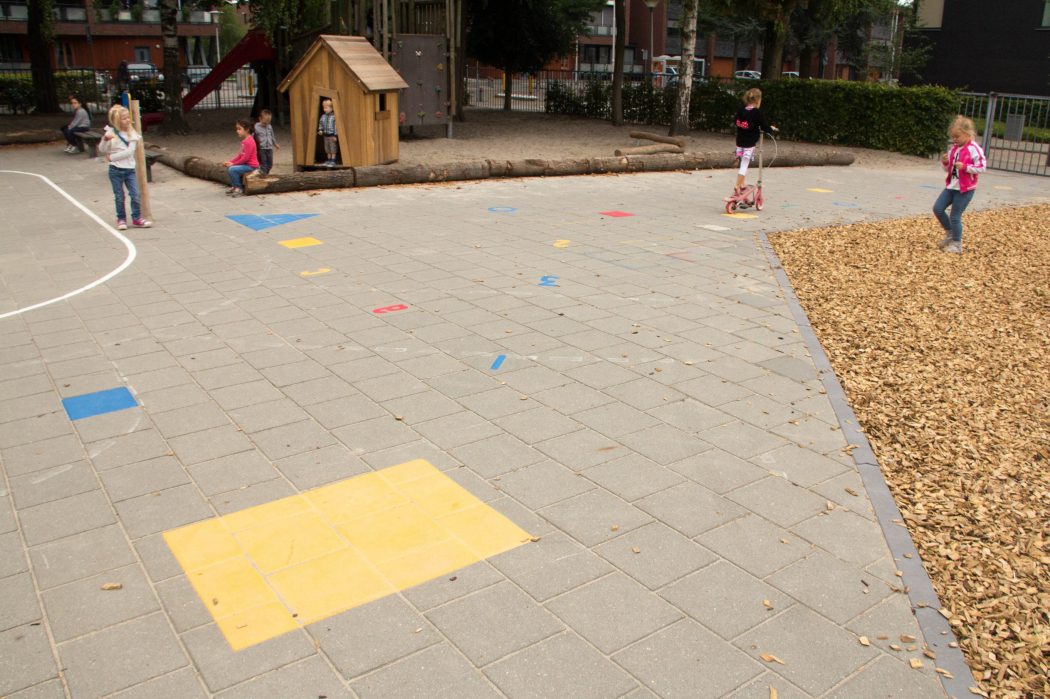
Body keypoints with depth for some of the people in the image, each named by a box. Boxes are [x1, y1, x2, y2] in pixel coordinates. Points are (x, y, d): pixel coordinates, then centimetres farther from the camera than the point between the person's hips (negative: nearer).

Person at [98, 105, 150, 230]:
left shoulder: (131, 134, 1)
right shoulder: (110, 133, 1)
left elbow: (130, 151, -10)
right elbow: (102, 150, -4)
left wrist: (112, 157, -12)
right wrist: (105, 139, -23)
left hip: (129, 169, 1)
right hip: (115, 170, -1)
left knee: (135, 195, -4)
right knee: (119, 197, 6)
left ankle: (137, 218, 9)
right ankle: (121, 219, 17)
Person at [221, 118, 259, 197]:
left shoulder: (249, 142, -19)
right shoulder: (243, 141, 14)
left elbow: (245, 158, -22)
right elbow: (240, 156, 16)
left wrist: (233, 164, -15)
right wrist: (230, 162, 4)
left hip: (251, 166, -11)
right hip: (245, 164, 11)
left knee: (232, 169, -24)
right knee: (228, 168, 14)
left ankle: (239, 188, -11)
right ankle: (234, 186, 18)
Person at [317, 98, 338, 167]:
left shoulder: (334, 116, -13)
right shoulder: (323, 116, 6)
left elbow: (336, 126, -12)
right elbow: (320, 123, 18)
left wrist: (335, 135, -14)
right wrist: (320, 130, 1)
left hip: (332, 135, -7)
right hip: (326, 135, 7)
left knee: (333, 148, -2)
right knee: (327, 148, 14)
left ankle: (333, 161, 4)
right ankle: (329, 160, 24)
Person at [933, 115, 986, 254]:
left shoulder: (974, 149, -13)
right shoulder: (954, 148, 10)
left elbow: (982, 167, -16)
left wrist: (965, 166, -25)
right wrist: (945, 162, -4)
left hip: (965, 189, -7)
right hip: (951, 186, 7)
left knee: (955, 216, -3)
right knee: (937, 208, 0)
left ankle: (957, 244, 12)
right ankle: (949, 233, 21)